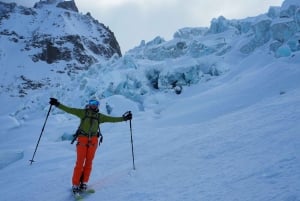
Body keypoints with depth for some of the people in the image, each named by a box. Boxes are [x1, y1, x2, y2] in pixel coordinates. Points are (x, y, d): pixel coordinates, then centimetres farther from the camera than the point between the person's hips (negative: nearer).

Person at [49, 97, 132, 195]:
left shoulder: (99, 116, 15)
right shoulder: (83, 112, 7)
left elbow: (112, 119, 16)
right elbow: (69, 110, 3)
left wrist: (123, 118, 11)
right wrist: (57, 104, -5)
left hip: (93, 141, 3)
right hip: (82, 139, -3)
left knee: (88, 163, 3)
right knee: (80, 163, -5)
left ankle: (84, 184, 13)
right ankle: (75, 185, 2)